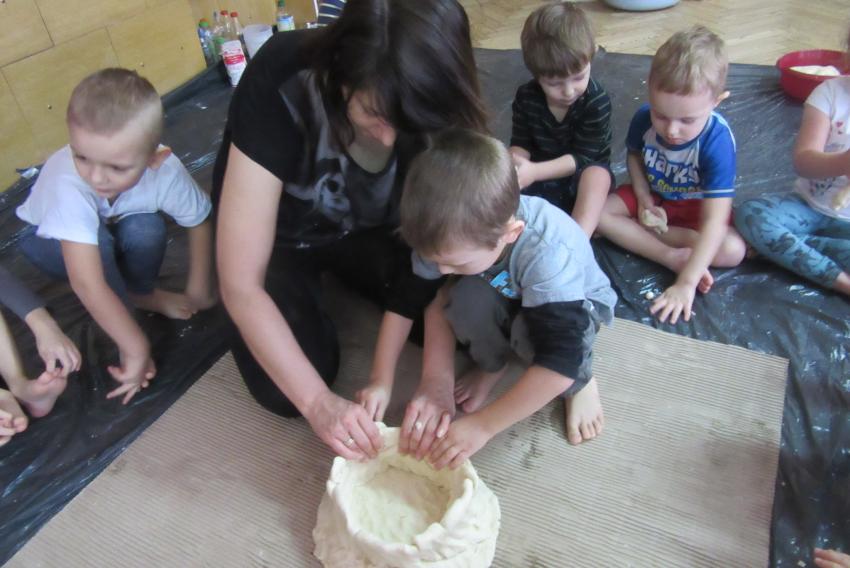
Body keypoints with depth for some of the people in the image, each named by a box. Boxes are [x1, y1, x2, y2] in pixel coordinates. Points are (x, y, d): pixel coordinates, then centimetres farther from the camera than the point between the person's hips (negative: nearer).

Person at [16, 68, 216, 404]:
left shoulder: (165, 170, -34)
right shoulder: (68, 186, -43)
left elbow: (199, 223, -15)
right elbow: (87, 284, -47)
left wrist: (197, 291, -11)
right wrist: (136, 347, -44)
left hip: (115, 229, 3)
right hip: (49, 239, -2)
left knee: (146, 229, -30)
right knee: (98, 241, -35)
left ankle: (140, 294, -1)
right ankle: (133, 303, -11)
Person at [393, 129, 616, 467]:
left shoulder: (547, 253, -42)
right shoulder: (453, 235, -29)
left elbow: (560, 362, -42)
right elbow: (437, 303, -17)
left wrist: (482, 425, -39)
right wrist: (437, 383, -29)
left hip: (575, 302, -3)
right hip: (506, 298, 3)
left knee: (532, 332, -37)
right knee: (467, 299, -31)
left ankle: (581, 383, -3)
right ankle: (491, 364, 1)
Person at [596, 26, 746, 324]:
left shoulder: (717, 140, -34)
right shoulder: (644, 118, -23)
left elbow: (713, 222, -38)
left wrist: (686, 283, -45)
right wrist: (644, 201, -15)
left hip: (695, 206, -3)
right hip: (653, 196, 4)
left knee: (733, 250, -29)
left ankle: (640, 233, -18)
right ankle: (674, 257, -25)